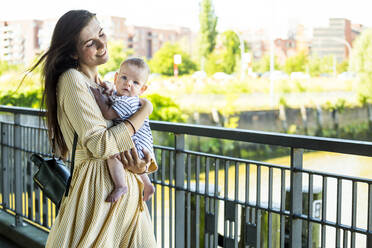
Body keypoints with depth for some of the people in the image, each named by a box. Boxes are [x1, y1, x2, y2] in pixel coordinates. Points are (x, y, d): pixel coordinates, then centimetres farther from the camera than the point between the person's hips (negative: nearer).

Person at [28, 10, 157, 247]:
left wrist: (142, 163, -4)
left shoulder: (99, 83, 14)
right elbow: (100, 144, -20)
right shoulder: (71, 80, -12)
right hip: (97, 189, -8)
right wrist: (145, 110, -11)